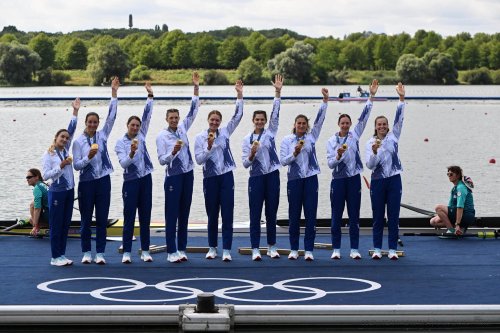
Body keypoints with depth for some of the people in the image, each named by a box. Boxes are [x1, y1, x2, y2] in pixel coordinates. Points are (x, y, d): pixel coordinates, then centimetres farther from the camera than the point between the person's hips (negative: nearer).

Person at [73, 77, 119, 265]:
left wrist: (114, 95, -7)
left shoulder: (102, 136, 5)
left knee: (102, 219, 3)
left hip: (103, 181, 2)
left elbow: (111, 117, -1)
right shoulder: (78, 142, -2)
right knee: (86, 219, 5)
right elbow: (76, 165, -4)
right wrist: (88, 158, -22)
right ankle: (86, 253, 13)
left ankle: (100, 253, 7)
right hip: (86, 182, -2)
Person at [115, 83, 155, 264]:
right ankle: (126, 252, 1)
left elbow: (147, 116, 3)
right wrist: (132, 153, -34)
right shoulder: (120, 143, -4)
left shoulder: (141, 136, 6)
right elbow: (123, 163, -16)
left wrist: (150, 96, -3)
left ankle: (145, 251, 11)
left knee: (145, 216, 6)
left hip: (145, 180, 4)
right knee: (129, 217, -2)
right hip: (131, 181, -4)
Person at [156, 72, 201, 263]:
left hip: (187, 175, 5)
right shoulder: (162, 136, -6)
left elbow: (193, 111, 5)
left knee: (184, 213, 8)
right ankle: (172, 252, -2)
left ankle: (182, 249, 14)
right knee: (172, 214, -3)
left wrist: (196, 87, -1)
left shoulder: (183, 129, 7)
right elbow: (162, 160, -11)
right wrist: (173, 151, -29)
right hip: (173, 176, -5)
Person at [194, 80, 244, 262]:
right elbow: (199, 160, -6)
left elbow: (238, 116, -2)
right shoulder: (200, 137, -1)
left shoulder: (225, 132, 4)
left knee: (227, 214, -3)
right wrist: (209, 147, -20)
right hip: (210, 178, -1)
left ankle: (226, 250, -2)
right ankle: (212, 248, 19)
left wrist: (239, 94, -9)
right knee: (212, 215, 8)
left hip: (226, 177, 1)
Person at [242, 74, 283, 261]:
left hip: (272, 176, 1)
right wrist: (252, 154, -21)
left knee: (271, 213, 6)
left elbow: (275, 114, -6)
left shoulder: (270, 133, 5)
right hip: (256, 177, -1)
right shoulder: (247, 140, 3)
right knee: (255, 214, -1)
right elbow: (245, 164, 0)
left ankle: (272, 247, 14)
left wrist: (278, 92, -15)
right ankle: (255, 249, 1)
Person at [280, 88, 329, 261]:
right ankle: (294, 249, 13)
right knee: (294, 215, 4)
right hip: (294, 180, -1)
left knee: (311, 215, -1)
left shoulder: (311, 137, 7)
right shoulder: (287, 140, 3)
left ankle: (309, 250, 2)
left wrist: (325, 100, -8)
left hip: (310, 179, 1)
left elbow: (320, 119, 0)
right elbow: (283, 161, -2)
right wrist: (295, 153, -18)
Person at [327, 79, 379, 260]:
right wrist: (338, 156, -25)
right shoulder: (331, 141, 1)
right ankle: (336, 249, 7)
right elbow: (330, 164, -4)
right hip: (338, 180, -1)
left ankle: (354, 249, 7)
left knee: (354, 216, 3)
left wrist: (371, 96, -9)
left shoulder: (355, 135, 5)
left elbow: (363, 117, -2)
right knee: (336, 216, 1)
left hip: (353, 179, 1)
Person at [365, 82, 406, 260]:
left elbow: (399, 118, -4)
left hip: (393, 180, 1)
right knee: (378, 216, 3)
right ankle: (377, 249, 9)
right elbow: (369, 165, -8)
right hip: (378, 181, -1)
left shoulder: (393, 137, 5)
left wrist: (402, 98, -13)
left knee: (393, 216, 1)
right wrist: (374, 152, -27)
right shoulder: (370, 143, 1)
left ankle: (392, 249, 5)